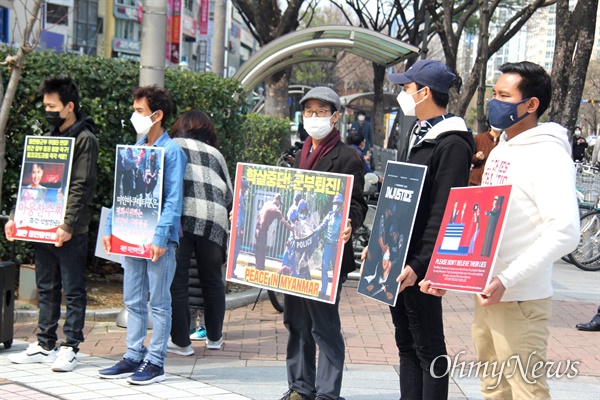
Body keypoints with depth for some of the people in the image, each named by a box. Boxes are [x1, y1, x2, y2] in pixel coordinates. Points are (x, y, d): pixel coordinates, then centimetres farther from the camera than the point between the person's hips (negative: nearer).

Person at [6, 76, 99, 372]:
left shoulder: (84, 139, -7)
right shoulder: (49, 137, 16)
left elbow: (82, 187, -14)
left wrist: (68, 225, -21)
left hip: (70, 232, -8)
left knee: (72, 290, 0)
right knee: (46, 289, 12)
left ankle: (70, 348, 6)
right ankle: (45, 345, 20)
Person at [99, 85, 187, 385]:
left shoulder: (172, 151, -8)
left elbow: (173, 199, -13)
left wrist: (160, 237, -20)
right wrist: (110, 228, 10)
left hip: (158, 239, -7)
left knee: (159, 302, 2)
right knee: (133, 301, 12)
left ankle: (155, 363, 7)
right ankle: (133, 357, 20)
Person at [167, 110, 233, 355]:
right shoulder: (215, 154, 23)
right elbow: (230, 195, 20)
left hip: (178, 217, -3)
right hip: (213, 220, 3)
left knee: (176, 282, 3)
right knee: (212, 281, 17)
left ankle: (181, 342, 6)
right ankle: (214, 338, 28)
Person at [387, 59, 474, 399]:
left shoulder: (452, 144, -15)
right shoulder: (419, 136, 15)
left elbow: (444, 214, -20)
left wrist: (420, 265, -24)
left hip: (419, 266, -10)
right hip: (397, 256, 10)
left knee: (428, 347, -1)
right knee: (406, 342, 15)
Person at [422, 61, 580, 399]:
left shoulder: (547, 154, -13)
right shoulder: (500, 152, 15)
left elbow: (565, 231, -24)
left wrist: (507, 280, -28)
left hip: (520, 299, -9)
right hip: (486, 292, 9)